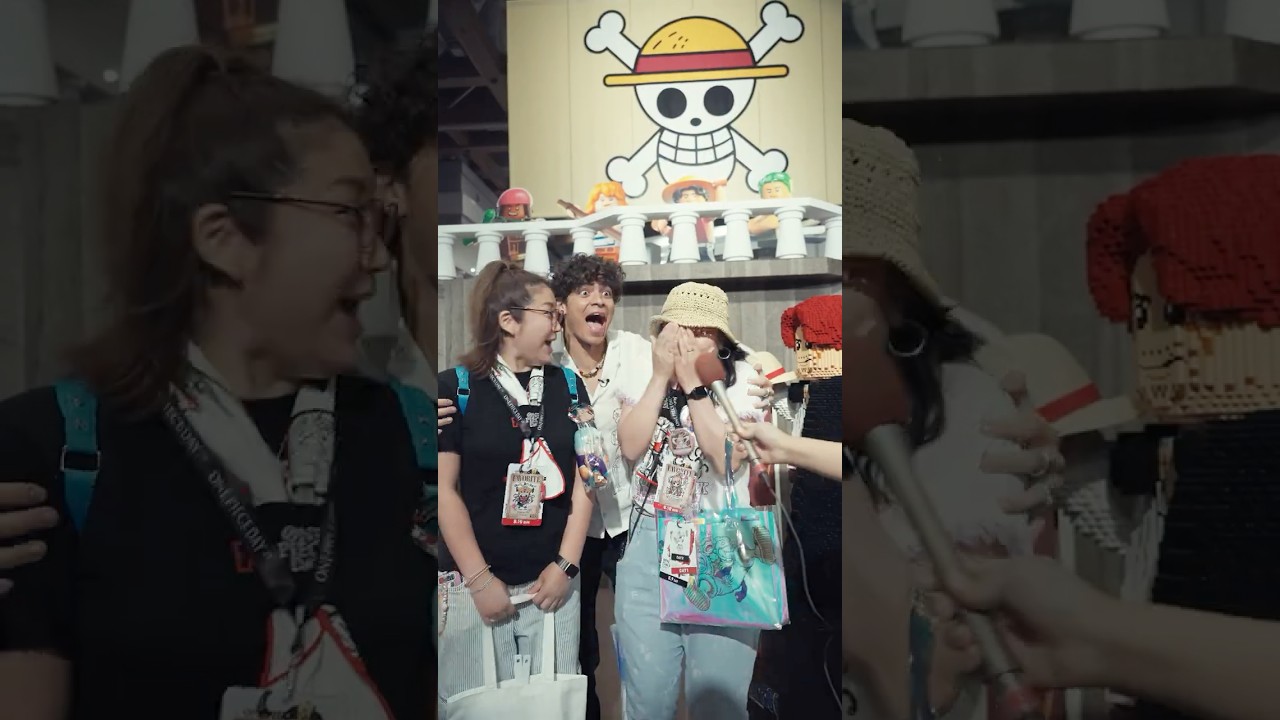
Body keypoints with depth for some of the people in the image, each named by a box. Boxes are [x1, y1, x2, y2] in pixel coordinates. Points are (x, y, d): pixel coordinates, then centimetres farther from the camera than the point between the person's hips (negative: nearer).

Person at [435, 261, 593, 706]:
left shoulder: (570, 386, 8)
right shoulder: (456, 387, -3)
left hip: (552, 581, 3)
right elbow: (445, 488, -6)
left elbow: (583, 480, 6)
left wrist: (565, 565, -3)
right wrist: (479, 579, -10)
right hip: (471, 585, -3)